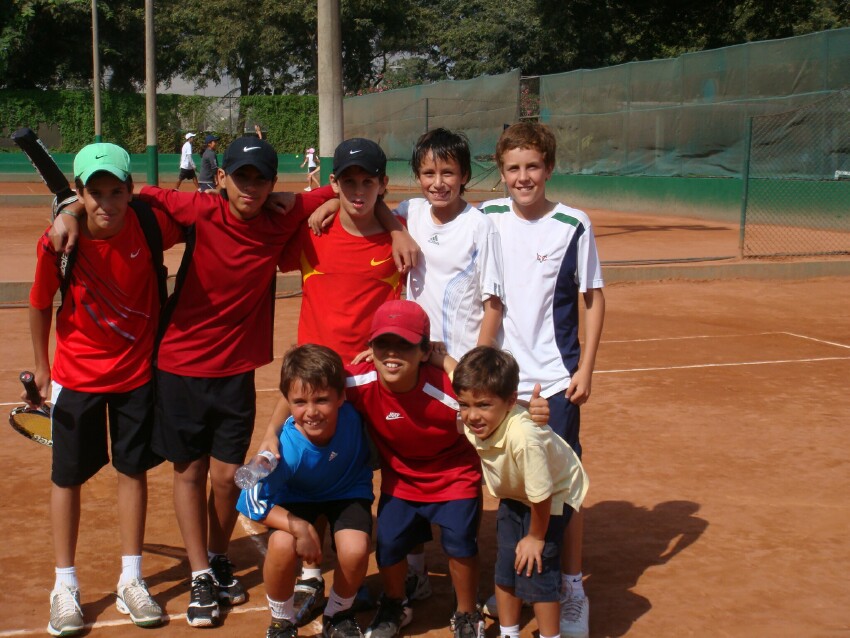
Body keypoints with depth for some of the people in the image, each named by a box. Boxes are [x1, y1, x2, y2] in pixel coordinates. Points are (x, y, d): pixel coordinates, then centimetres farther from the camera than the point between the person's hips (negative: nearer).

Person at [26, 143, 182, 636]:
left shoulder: (149, 225, -17)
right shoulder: (58, 243, -18)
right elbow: (41, 305, -2)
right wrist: (42, 366, 7)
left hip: (138, 372, 1)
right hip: (77, 375, -1)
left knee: (134, 470, 10)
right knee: (68, 477, 7)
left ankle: (131, 581, 24)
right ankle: (65, 587, 23)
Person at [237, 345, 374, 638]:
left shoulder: (352, 413, -32)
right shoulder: (286, 448, -36)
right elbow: (252, 502, -26)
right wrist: (300, 527, -32)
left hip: (348, 491, 1)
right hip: (297, 496, -1)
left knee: (355, 550, -26)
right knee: (282, 545, -30)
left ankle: (338, 614, 9)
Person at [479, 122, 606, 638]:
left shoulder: (574, 224, -5)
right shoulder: (486, 218, 0)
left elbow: (594, 299, -1)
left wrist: (586, 369, -5)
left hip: (556, 377, -3)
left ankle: (572, 587, 15)